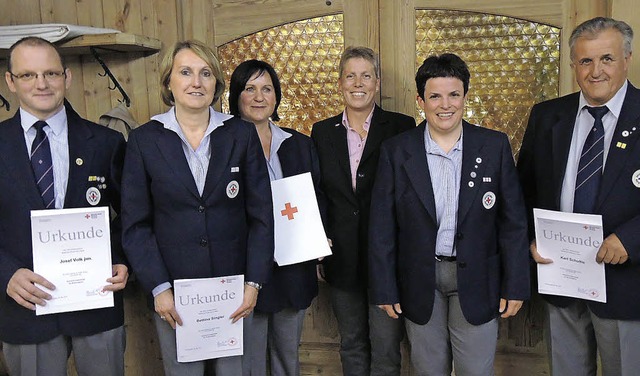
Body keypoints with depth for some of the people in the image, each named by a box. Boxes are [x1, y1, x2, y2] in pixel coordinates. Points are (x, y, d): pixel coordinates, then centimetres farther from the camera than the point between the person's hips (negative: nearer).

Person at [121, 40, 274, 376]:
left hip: (234, 289, 1)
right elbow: (135, 224, -1)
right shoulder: (144, 140, -1)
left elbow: (261, 215, 0)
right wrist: (158, 288, -8)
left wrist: (254, 283, -6)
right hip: (172, 294, 0)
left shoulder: (242, 135, 0)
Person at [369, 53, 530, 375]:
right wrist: (385, 288, -3)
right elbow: (382, 226, -2)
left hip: (476, 280, 0)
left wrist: (515, 285, -2)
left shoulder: (495, 146, -3)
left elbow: (513, 221, -1)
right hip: (420, 282, 0)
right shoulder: (396, 151, -4)